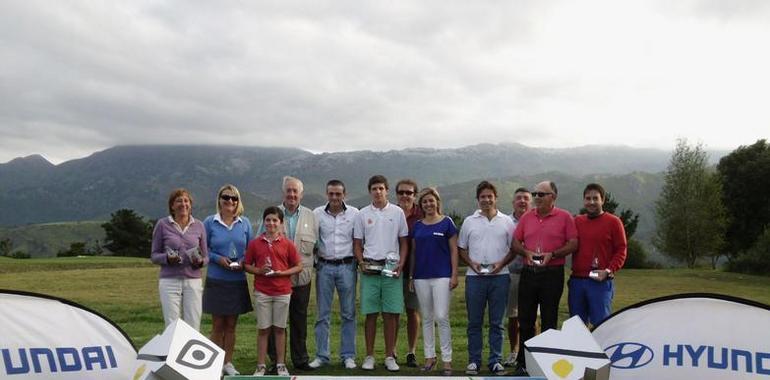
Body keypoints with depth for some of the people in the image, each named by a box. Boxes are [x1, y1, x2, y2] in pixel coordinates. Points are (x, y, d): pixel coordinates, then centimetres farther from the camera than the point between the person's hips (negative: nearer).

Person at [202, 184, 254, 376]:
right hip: (216, 280, -2)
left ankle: (228, 363, 21)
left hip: (238, 280, 2)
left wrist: (243, 261, -9)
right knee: (218, 325, 4)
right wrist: (218, 259, -14)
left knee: (231, 325, 10)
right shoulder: (210, 222, -2)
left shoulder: (245, 223, 4)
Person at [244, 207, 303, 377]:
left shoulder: (287, 244, 0)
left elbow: (298, 266, 2)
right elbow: (246, 265, 6)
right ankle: (261, 366, 13)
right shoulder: (255, 243, 1)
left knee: (280, 329, 8)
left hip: (282, 292, 0)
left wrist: (282, 273, -13)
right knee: (263, 329, 6)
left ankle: (281, 365, 18)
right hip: (262, 292, 0)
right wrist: (259, 271, -12)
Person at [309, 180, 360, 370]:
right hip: (324, 267, 0)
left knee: (348, 314, 5)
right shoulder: (317, 214, 2)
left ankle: (348, 355, 15)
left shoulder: (354, 213, 2)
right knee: (322, 314, 5)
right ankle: (321, 355, 14)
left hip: (347, 266, 0)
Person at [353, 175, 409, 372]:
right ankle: (369, 356, 12)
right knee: (370, 313, 3)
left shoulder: (397, 212, 6)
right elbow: (357, 244, 10)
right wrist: (361, 263, -6)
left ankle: (389, 356, 11)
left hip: (391, 267, 0)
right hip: (369, 267, 0)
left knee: (391, 314, 1)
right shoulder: (363, 214, 7)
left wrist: (400, 264, -4)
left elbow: (403, 242, 9)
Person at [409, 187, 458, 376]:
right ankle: (429, 356, 19)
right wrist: (410, 276, 10)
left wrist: (454, 275, -7)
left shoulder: (447, 223, 0)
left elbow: (454, 250, -1)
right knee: (427, 318, 10)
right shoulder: (417, 226, 10)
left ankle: (447, 359, 1)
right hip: (421, 277, 4)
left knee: (442, 317, -8)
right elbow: (413, 252, 14)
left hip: (442, 275, -4)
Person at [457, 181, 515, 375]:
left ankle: (495, 361, 14)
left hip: (500, 276, 0)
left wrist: (502, 263, -10)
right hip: (475, 276, 1)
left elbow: (514, 248, 6)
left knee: (496, 322, 5)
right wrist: (472, 263, -7)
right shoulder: (469, 221, 9)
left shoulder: (506, 221, 6)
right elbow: (462, 248, 10)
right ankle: (473, 361, 14)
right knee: (474, 322, 5)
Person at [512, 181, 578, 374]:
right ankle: (523, 362, 18)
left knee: (549, 321, 5)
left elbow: (573, 243, -4)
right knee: (525, 320, 7)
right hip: (528, 273, 3)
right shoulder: (526, 217, 10)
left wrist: (553, 254, -16)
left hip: (553, 274, -3)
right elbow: (515, 242, 12)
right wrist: (526, 252, -8)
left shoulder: (564, 217, -1)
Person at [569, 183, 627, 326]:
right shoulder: (576, 221, 11)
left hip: (601, 283, -4)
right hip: (576, 281, 4)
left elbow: (621, 251, -2)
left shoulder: (613, 222, 0)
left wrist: (608, 271, -12)